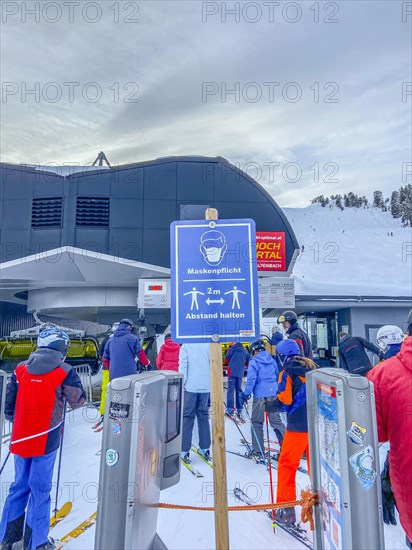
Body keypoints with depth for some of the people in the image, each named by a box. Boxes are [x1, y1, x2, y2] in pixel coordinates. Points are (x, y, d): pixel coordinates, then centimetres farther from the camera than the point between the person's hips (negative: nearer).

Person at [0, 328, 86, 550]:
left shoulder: (21, 369, 0)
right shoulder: (64, 372, -14)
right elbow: (78, 401, -4)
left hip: (20, 438, 5)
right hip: (45, 440, -5)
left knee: (20, 485, 21)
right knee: (40, 489, 9)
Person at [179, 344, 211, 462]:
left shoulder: (185, 346, -4)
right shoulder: (209, 345, 2)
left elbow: (182, 365, -9)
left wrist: (181, 383, -4)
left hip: (191, 386, -2)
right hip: (205, 386, 3)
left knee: (188, 417, 5)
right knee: (203, 416, 13)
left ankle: (185, 450, 7)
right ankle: (205, 448, 20)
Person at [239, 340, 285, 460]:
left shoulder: (254, 362, -7)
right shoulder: (272, 360, 10)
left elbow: (251, 380, -14)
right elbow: (278, 376, 20)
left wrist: (246, 394, -8)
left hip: (260, 395, -5)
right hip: (273, 394, 5)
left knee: (256, 423, 6)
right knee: (276, 421, 12)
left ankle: (258, 452, 10)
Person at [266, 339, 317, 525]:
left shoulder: (287, 372, -10)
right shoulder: (311, 368, 7)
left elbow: (283, 400, -17)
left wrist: (268, 407, -2)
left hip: (298, 425, -6)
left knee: (287, 464, 7)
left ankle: (286, 508, 12)